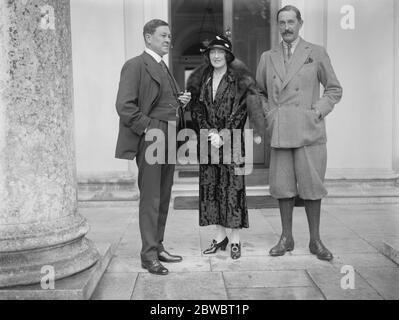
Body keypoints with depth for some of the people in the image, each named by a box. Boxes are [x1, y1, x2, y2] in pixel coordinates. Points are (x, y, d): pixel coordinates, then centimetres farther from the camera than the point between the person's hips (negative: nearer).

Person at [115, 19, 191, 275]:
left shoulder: (164, 68, 20)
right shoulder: (135, 66, -7)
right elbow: (125, 106, -15)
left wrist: (181, 102, 8)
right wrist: (148, 128, -16)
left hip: (169, 139, 9)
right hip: (150, 138, -8)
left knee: (164, 198, 13)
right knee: (150, 199, -5)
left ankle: (158, 247, 24)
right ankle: (149, 255, 4)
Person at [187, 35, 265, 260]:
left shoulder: (240, 81, -2)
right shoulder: (201, 81, 11)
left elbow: (239, 114, -8)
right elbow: (197, 111, 6)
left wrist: (223, 137, -15)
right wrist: (209, 133, -8)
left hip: (232, 141, -4)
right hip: (208, 142, 5)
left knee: (233, 188, -4)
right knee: (211, 188, 6)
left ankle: (236, 240, 4)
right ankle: (220, 236, 18)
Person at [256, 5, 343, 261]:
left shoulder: (317, 54, 7)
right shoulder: (268, 57, 13)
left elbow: (334, 89, 10)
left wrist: (318, 111, -4)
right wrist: (266, 116, 8)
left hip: (309, 130, -2)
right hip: (279, 132, 2)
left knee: (311, 186, 0)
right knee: (283, 187, 5)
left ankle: (315, 240, 13)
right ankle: (286, 238, 18)